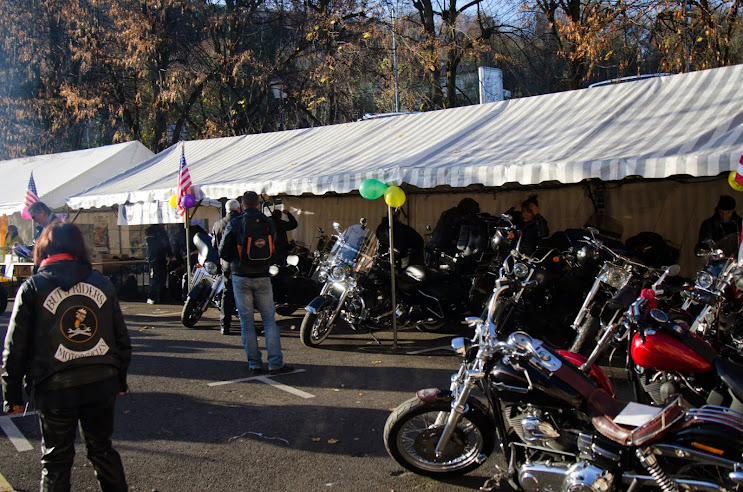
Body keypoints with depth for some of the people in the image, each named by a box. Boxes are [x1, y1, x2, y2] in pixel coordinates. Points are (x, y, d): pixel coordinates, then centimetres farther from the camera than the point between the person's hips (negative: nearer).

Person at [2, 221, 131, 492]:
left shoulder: (32, 288, -6)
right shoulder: (103, 284, 3)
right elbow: (121, 338, 8)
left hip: (55, 389, -3)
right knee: (102, 449, 19)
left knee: (56, 459, 12)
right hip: (102, 384, 3)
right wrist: (120, 378, 20)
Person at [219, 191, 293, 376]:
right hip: (263, 277, 2)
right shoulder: (269, 223, 2)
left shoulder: (234, 224, -6)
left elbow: (223, 253, -3)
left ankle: (254, 364, 7)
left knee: (246, 321, 5)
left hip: (241, 278, -1)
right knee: (269, 319, 6)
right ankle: (276, 363, 1)